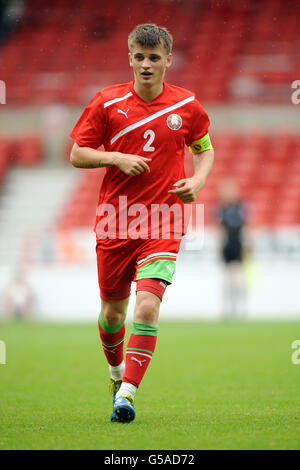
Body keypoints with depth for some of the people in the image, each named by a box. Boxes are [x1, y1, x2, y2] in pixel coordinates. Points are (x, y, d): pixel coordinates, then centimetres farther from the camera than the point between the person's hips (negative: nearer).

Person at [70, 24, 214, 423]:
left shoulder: (187, 106, 2)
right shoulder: (107, 102, -1)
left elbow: (206, 149, 18)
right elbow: (77, 155, 3)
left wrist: (198, 179, -2)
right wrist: (117, 158, -14)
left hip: (163, 223, -1)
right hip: (115, 221, 1)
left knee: (148, 307, -19)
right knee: (113, 311, 11)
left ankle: (127, 393, -17)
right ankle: (116, 368, 42)